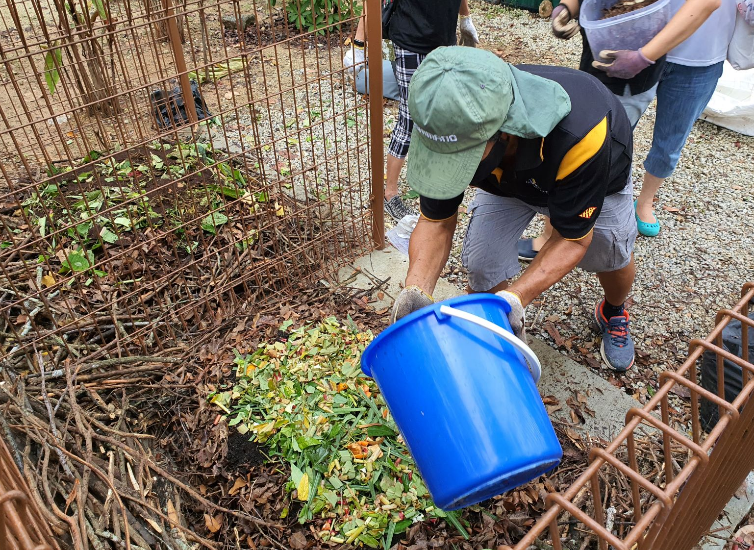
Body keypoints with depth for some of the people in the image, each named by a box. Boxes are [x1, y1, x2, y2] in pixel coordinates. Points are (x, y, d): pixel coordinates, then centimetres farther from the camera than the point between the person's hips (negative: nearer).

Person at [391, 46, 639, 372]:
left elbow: (572, 239, -34)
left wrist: (514, 299, -49)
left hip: (595, 175, -1)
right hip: (507, 177, 2)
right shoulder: (450, 126, -37)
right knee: (483, 271, -13)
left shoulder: (580, 134, -48)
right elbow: (437, 221, -24)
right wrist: (414, 290, -41)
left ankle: (613, 313, 42)